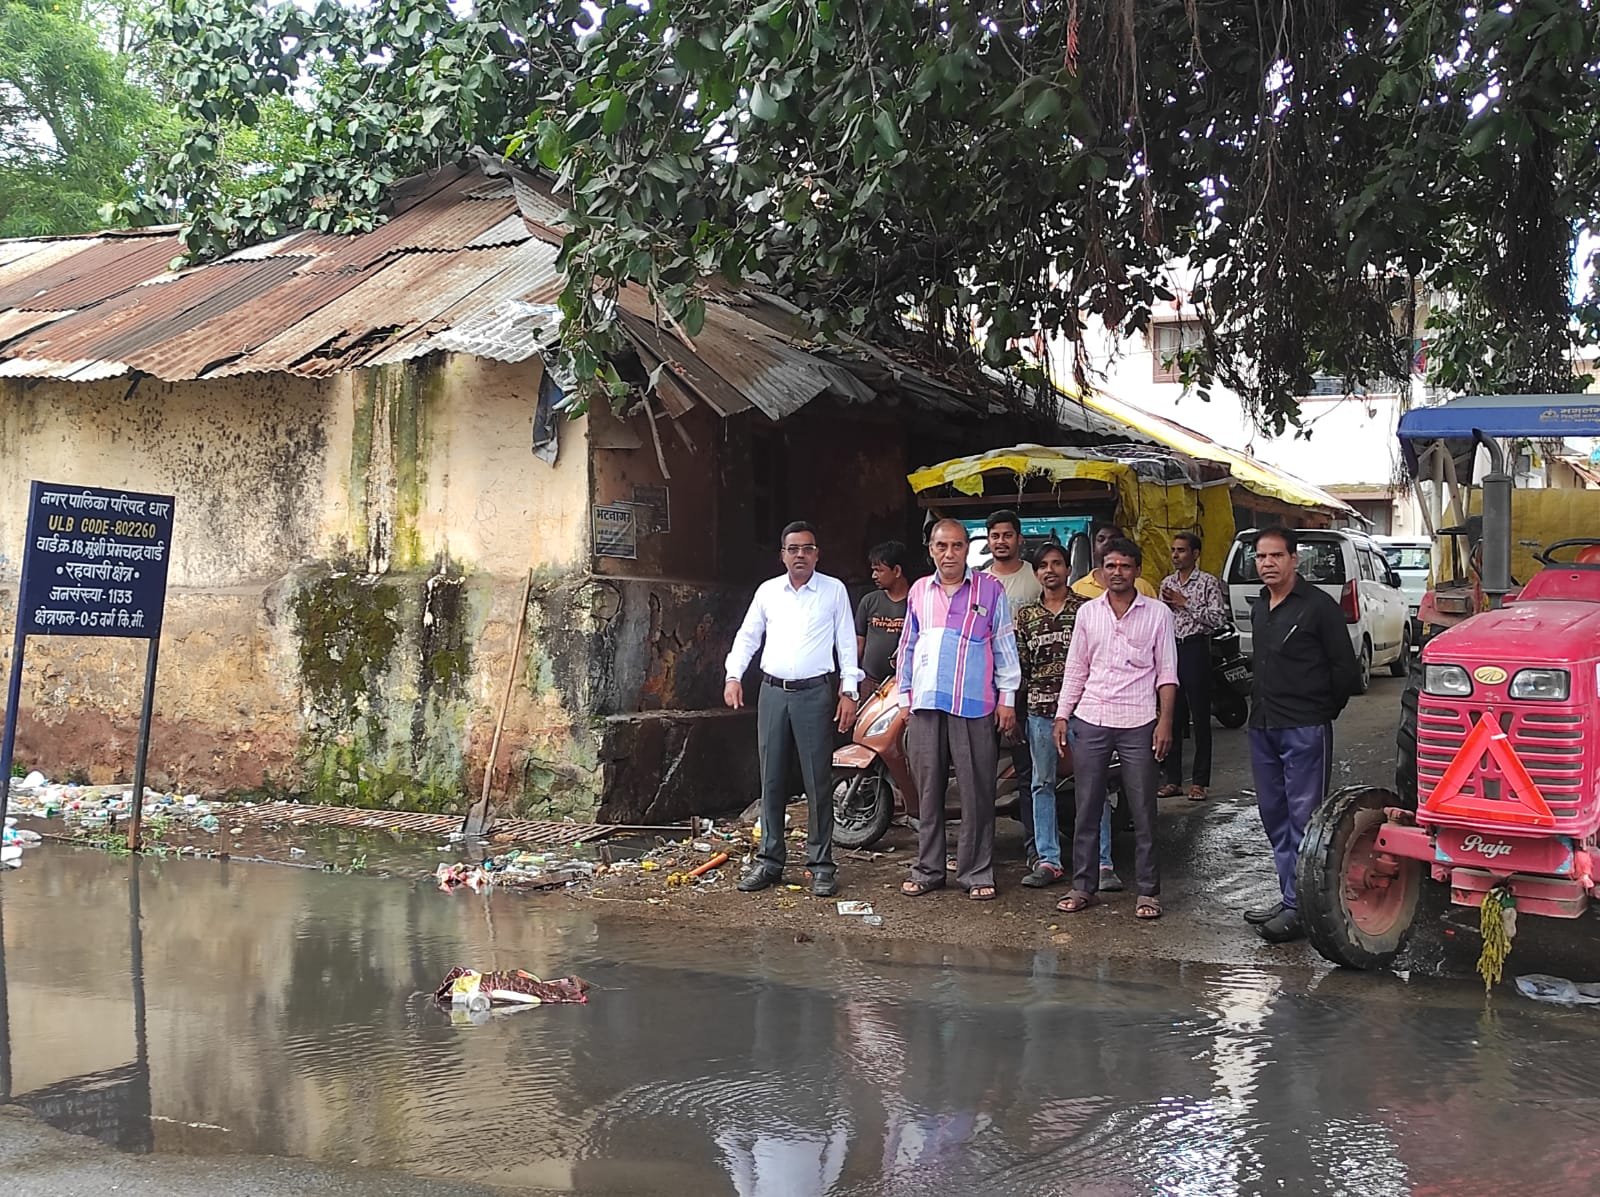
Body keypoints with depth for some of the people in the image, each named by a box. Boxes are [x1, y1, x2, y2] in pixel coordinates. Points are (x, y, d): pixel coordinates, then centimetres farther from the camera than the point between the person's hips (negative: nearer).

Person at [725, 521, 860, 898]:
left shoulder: (834, 590, 3)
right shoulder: (767, 591, 11)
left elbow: (846, 643, 4)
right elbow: (747, 636, 16)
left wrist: (848, 691, -3)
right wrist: (734, 675, 2)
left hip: (815, 693, -3)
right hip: (773, 692, 3)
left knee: (818, 781, -2)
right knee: (771, 779, 5)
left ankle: (821, 864, 4)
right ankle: (769, 861, 12)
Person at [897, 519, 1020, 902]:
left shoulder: (989, 589, 2)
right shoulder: (919, 591, 13)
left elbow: (1004, 645, 3)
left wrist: (1007, 698, -1)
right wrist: (904, 695, 15)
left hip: (975, 706, -3)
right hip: (926, 705, 3)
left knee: (977, 794, -1)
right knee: (928, 791, 8)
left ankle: (977, 874, 5)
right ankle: (928, 869, 16)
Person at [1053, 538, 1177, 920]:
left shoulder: (1157, 613, 3)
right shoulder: (1088, 612, 10)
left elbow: (1167, 672, 2)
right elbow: (1075, 670, 13)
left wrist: (1165, 720, -6)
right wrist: (1062, 716, 7)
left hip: (1138, 723, -2)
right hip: (1090, 720, 2)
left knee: (1143, 812, 1)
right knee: (1087, 809, 6)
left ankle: (1148, 891, 9)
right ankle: (1083, 886, 14)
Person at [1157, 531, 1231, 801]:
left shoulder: (1208, 582, -3)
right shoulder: (1167, 583, 15)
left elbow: (1220, 619, -13)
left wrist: (1185, 604, -14)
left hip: (1195, 649, -6)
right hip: (1170, 648, 6)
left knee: (1200, 718, -2)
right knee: (1171, 716, 7)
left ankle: (1200, 782, 1)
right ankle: (1173, 779, 14)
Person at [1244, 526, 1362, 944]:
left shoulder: (1318, 606, -9)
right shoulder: (1258, 608, 14)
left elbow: (1345, 669, -6)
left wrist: (1323, 711, 2)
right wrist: (1261, 702, 16)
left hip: (1304, 730, -8)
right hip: (1263, 727, 8)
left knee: (1304, 818, -6)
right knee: (1274, 816, 12)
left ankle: (1298, 908, -5)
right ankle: (1290, 899, 21)